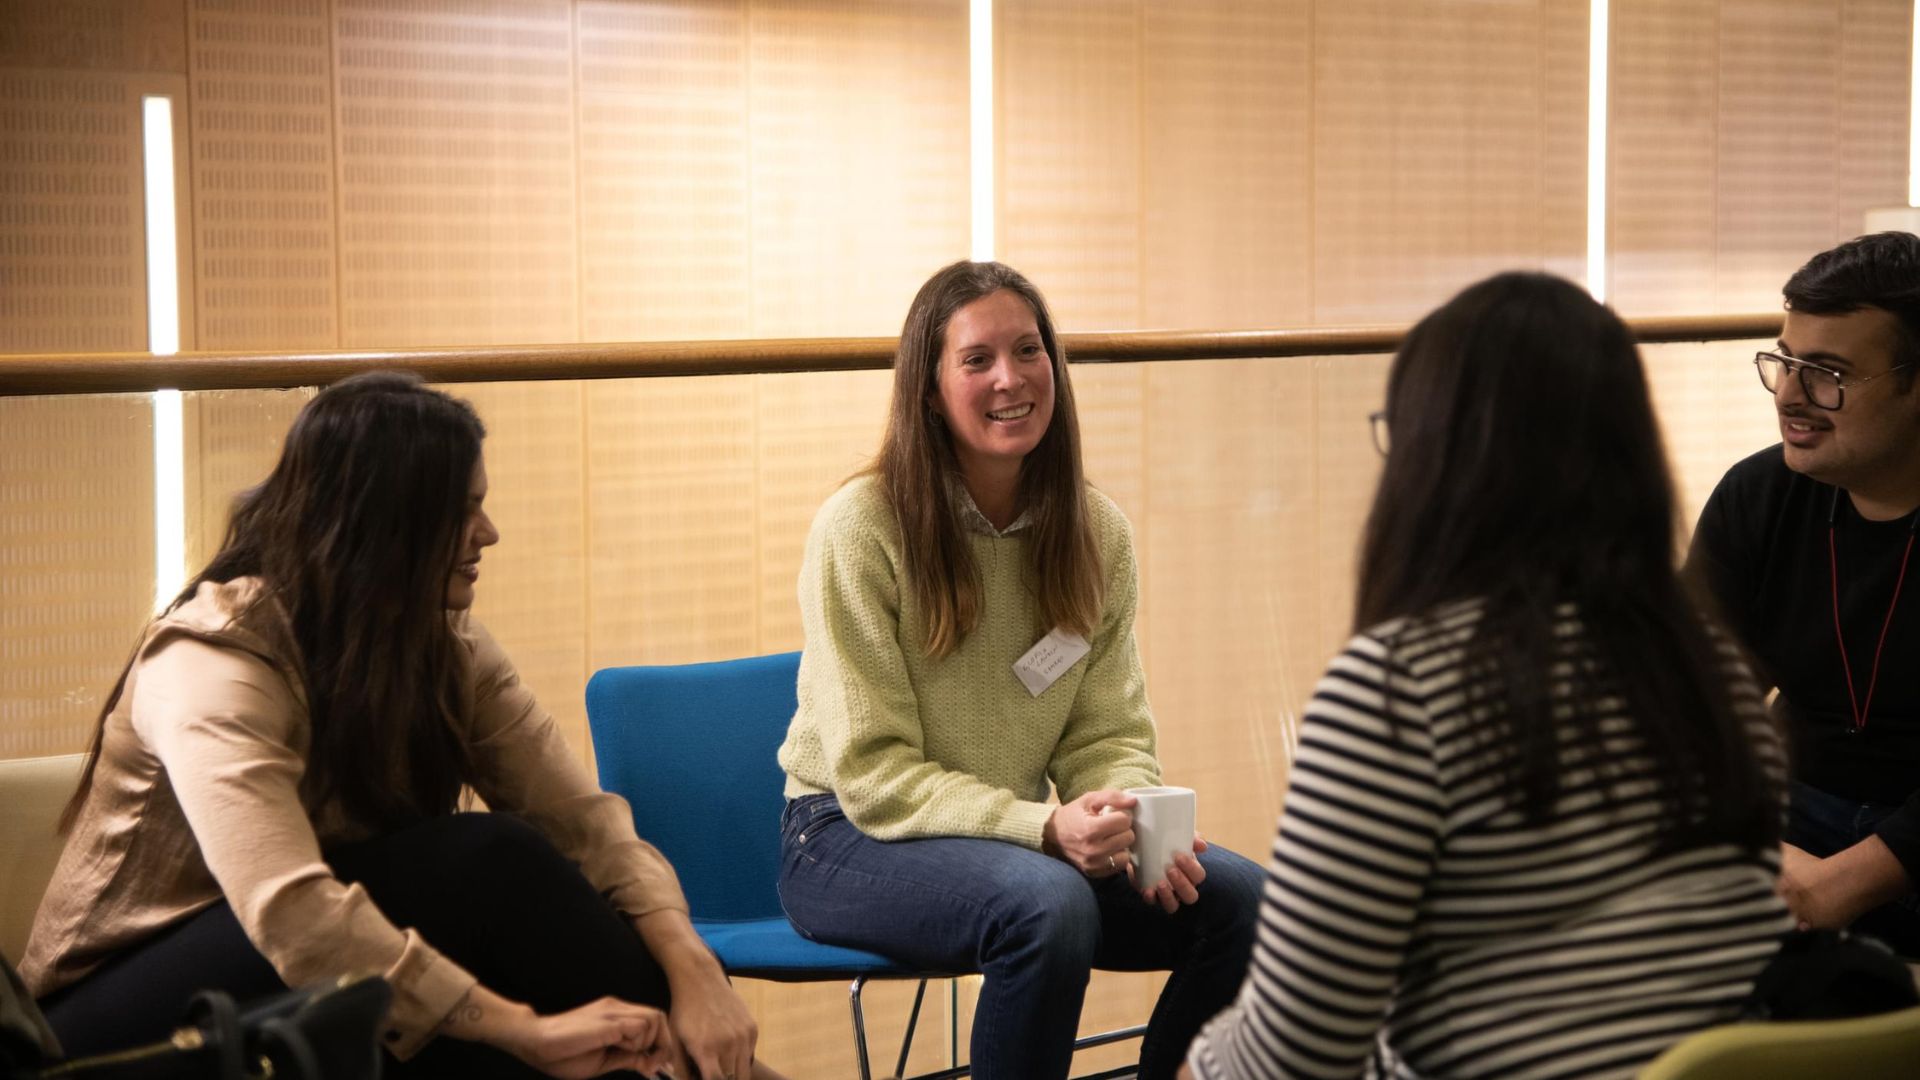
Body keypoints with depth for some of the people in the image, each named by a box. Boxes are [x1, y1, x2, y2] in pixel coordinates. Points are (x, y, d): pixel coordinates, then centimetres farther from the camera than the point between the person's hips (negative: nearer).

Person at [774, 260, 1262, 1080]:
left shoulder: (1097, 533, 1)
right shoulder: (861, 529, -15)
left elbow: (1109, 734, 2)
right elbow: (872, 774, -16)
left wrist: (1137, 822, -22)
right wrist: (1045, 827, -29)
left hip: (1017, 830, 5)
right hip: (852, 838, -5)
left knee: (1236, 894, -18)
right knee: (1050, 904, -35)